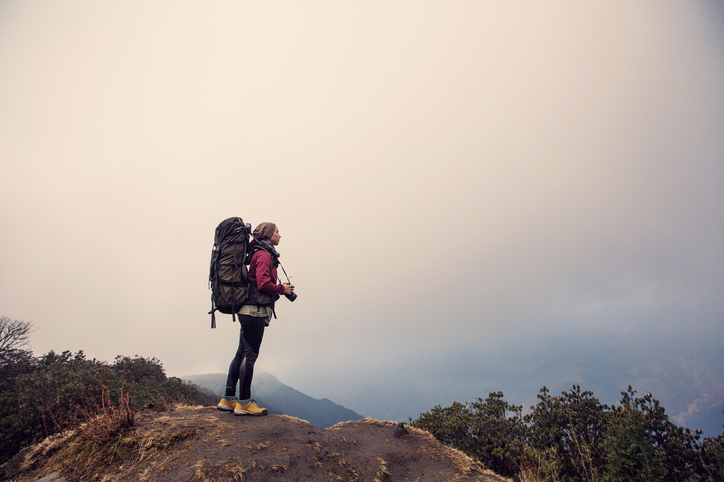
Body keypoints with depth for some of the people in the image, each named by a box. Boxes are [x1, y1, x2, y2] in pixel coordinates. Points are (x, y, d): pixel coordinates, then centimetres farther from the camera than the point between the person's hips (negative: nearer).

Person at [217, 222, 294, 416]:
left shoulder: (259, 253, 20)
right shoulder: (263, 255, -10)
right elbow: (263, 284, -20)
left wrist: (281, 290, 12)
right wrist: (282, 289, -6)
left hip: (248, 311, 10)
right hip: (255, 310, -10)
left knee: (242, 354, 13)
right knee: (249, 355, -3)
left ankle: (228, 399, 21)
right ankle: (244, 403, 6)